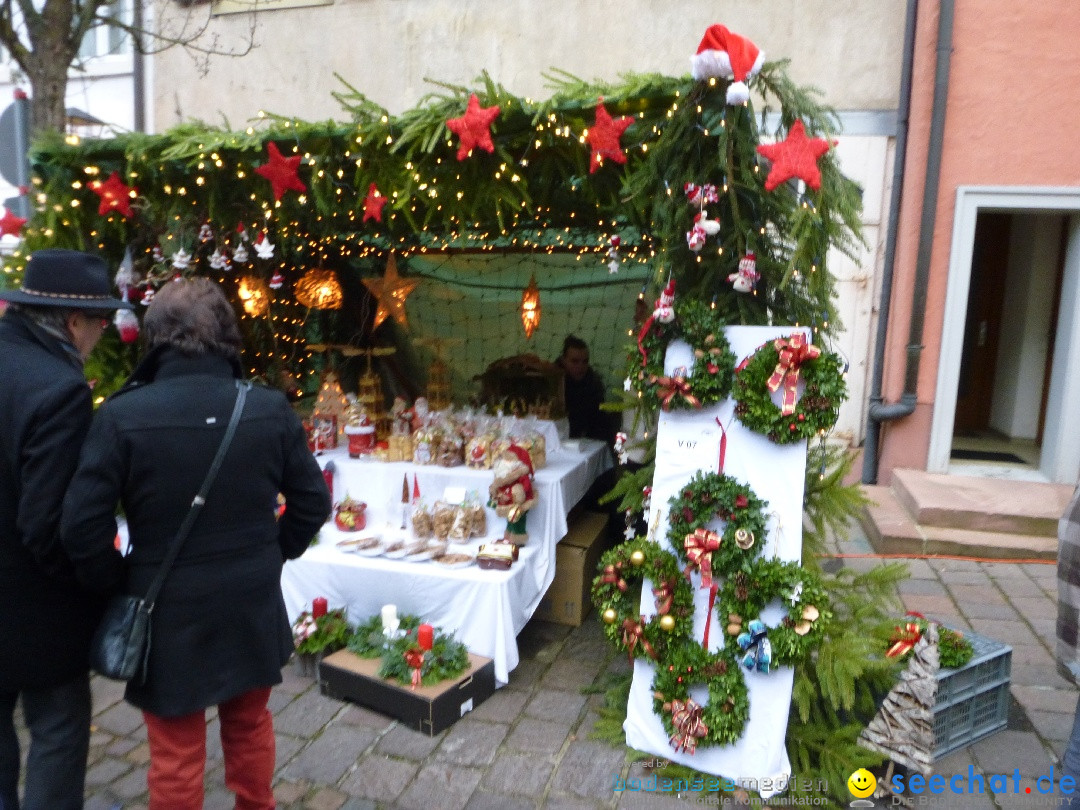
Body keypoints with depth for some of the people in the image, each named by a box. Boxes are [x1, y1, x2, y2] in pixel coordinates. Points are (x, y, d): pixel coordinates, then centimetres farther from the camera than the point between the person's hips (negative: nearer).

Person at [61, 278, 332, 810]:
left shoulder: (122, 415, -17)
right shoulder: (271, 409, -9)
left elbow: (82, 526, -14)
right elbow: (313, 502, -2)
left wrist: (118, 585, 3)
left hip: (169, 613, -2)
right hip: (253, 607, 3)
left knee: (176, 754, 17)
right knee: (250, 725, 25)